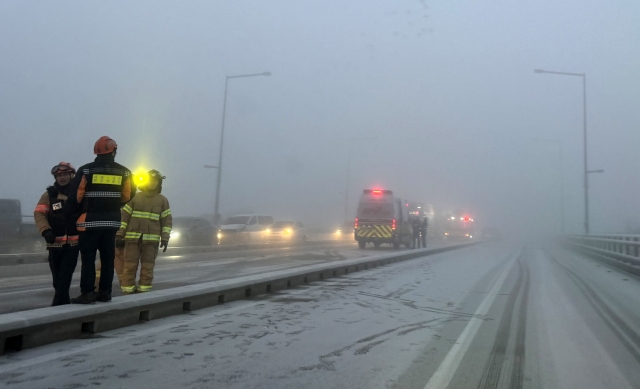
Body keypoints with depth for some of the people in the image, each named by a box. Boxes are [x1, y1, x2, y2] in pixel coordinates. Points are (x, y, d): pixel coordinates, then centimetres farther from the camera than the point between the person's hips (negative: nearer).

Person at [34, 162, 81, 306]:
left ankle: (57, 304, -3)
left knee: (65, 276, -7)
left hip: (74, 242, -1)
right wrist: (46, 230, -20)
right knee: (57, 276, 9)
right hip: (55, 243, 1)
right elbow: (39, 213, -4)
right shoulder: (49, 194, 4)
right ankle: (64, 302, 23)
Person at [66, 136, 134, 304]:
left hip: (89, 221, -3)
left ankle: (87, 293, 0)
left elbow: (76, 195, -6)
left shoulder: (86, 170, -5)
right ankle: (105, 292, 13)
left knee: (88, 258, 1)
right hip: (112, 221, 3)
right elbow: (128, 196, 3)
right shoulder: (124, 172, 1)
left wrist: (70, 212, 8)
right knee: (108, 258, 10)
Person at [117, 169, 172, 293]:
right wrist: (119, 234, -1)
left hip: (151, 239, 0)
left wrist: (165, 239, -3)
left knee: (147, 267, 2)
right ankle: (127, 291, 5)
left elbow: (166, 221, 6)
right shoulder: (135, 197, 7)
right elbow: (124, 216, 6)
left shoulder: (163, 200, 8)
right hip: (133, 238, 0)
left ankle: (144, 291, 9)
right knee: (130, 266, -1)